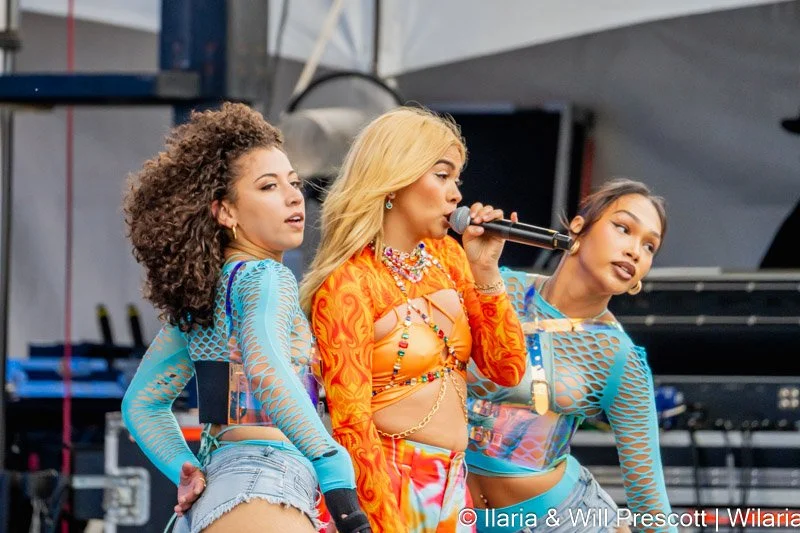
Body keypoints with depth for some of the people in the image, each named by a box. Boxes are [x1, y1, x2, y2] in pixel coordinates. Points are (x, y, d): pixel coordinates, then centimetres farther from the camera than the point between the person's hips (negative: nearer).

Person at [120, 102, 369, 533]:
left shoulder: (198, 292, 18)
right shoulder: (265, 277, -6)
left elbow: (142, 403, 23)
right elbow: (266, 369, -26)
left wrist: (187, 472, 9)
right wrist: (336, 475, -29)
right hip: (264, 488, -9)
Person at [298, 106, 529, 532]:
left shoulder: (447, 257, 7)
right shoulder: (348, 285, -13)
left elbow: (508, 368, 6)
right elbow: (351, 424, -17)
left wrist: (485, 270, -4)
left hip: (453, 487, 7)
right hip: (385, 484, -7)